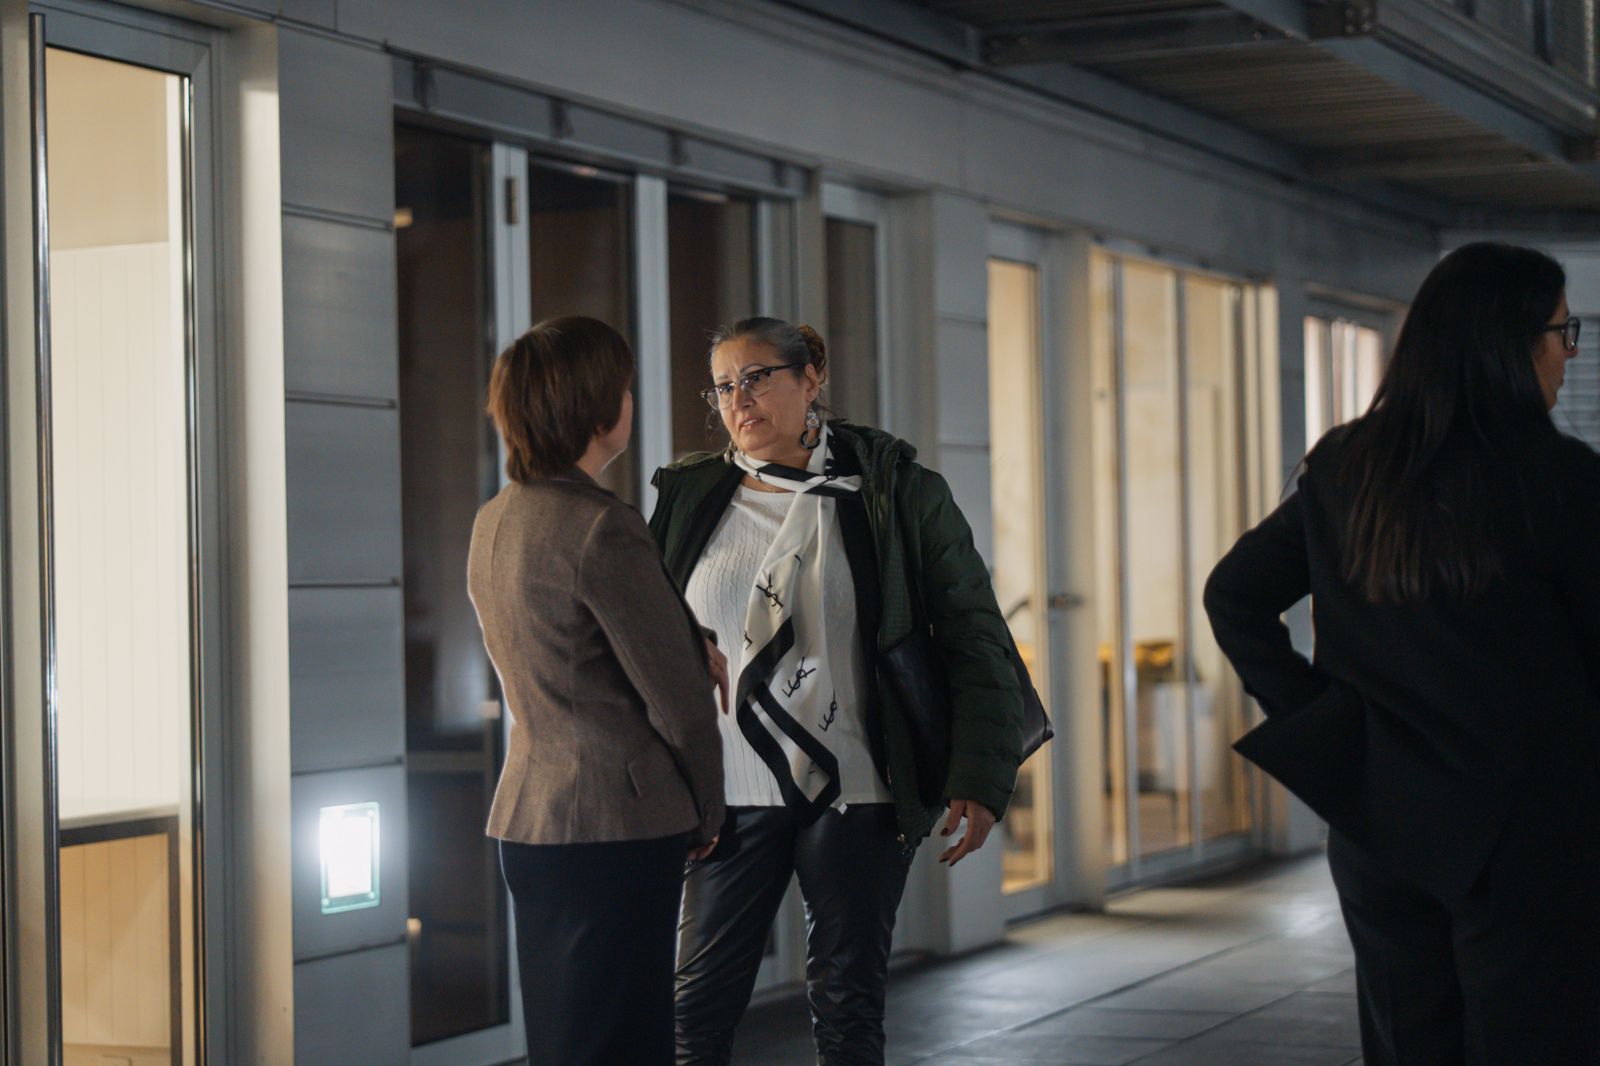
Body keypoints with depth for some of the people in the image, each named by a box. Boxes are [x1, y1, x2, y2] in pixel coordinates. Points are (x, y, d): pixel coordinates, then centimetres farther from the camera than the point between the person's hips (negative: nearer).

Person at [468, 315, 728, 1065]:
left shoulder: (494, 523, 11)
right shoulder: (601, 530, -17)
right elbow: (676, 700, -13)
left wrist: (696, 654, 15)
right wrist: (707, 815, 1)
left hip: (528, 819, 9)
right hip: (617, 826, -9)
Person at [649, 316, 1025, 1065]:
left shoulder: (897, 494, 1)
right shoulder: (692, 497, 7)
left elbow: (975, 639, 0)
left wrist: (979, 780, -10)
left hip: (855, 793, -2)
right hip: (729, 795, 2)